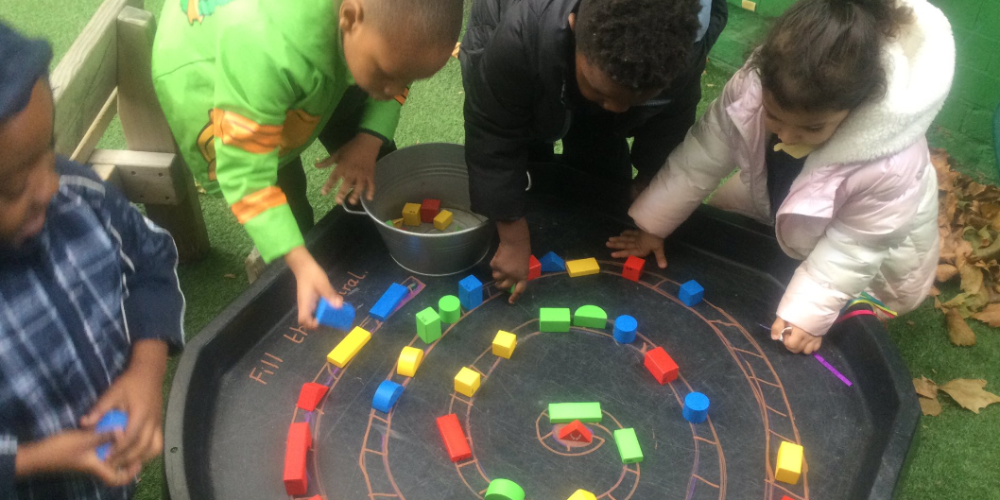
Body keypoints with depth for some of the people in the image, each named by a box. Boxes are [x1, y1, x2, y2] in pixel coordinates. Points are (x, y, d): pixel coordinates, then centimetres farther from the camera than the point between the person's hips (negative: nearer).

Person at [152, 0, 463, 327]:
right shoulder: (266, 48, -47)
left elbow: (395, 83, -7)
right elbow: (245, 173, -39)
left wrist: (370, 140, -25)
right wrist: (302, 264, -45)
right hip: (205, 76, -4)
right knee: (284, 189, -12)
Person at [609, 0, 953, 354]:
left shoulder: (891, 166, -47)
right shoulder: (753, 85, -38)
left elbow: (852, 248, -30)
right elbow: (700, 157, -24)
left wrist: (807, 312, -27)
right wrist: (651, 226, -17)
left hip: (873, 242, -4)